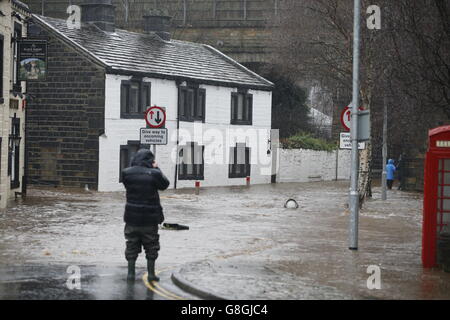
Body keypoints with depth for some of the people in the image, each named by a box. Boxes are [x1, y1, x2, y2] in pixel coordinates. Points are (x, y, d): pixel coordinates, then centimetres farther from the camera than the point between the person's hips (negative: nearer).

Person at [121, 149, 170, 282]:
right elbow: (165, 184, 2)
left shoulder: (127, 173, -6)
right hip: (150, 217, -2)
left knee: (132, 245, 12)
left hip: (132, 216, 2)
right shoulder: (153, 174, -14)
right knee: (151, 246, 10)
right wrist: (157, 169, 8)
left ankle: (131, 272, 12)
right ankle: (151, 273, 11)